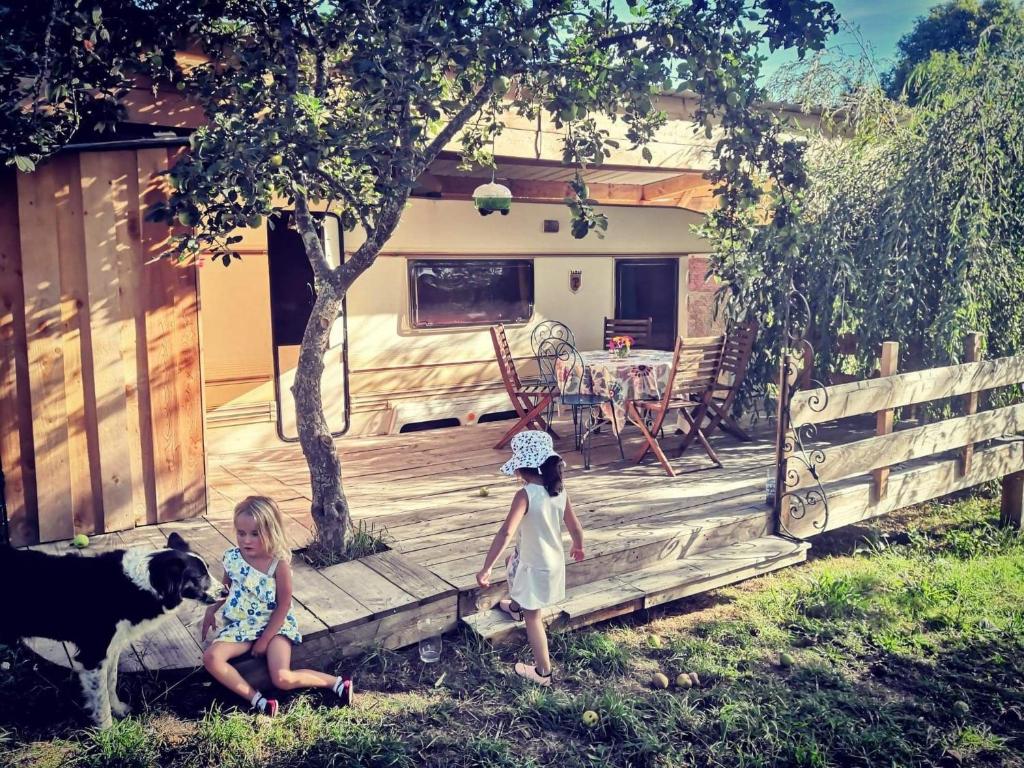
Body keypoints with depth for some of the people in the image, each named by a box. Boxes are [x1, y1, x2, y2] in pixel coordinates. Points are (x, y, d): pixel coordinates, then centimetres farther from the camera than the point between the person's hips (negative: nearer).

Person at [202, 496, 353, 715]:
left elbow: (283, 606, -13)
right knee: (211, 658, -21)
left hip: (274, 625, -5)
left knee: (282, 679, -21)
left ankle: (336, 683, -1)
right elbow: (225, 589, 15)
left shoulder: (279, 563, -19)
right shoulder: (232, 558, -7)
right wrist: (211, 610, -1)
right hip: (240, 625, 5)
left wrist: (265, 640, -12)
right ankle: (257, 700, -15)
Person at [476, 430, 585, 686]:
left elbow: (506, 533, -34)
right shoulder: (559, 489, -8)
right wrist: (577, 547, 22)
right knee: (511, 562, 35)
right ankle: (516, 606, 60)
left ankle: (543, 672, 24)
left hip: (534, 567, -7)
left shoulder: (525, 494, -27)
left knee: (532, 617, 12)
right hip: (554, 561, 7)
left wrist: (486, 568, -31)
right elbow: (575, 526, 1)